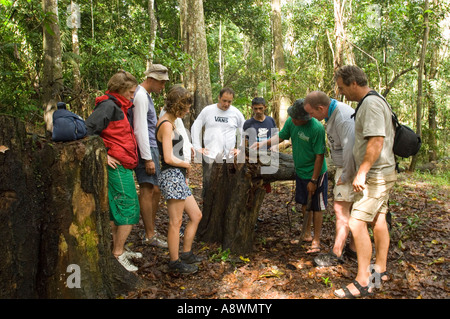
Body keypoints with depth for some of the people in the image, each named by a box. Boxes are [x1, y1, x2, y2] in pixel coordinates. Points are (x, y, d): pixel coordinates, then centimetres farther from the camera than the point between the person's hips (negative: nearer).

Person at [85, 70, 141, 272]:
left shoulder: (119, 106, 17)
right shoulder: (108, 105, -13)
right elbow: (88, 130, -21)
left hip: (123, 166, 10)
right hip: (118, 165, -10)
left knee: (115, 210, 15)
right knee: (129, 209, -6)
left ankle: (118, 250, 27)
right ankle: (118, 254, 3)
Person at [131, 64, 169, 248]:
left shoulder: (146, 95, 18)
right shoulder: (140, 96, -13)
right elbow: (140, 129, -20)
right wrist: (148, 158, -20)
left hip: (152, 148, 10)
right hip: (146, 150, -10)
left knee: (156, 191, 13)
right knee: (147, 190, -5)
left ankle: (150, 231, 24)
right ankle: (150, 236, 4)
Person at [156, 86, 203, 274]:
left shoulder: (169, 122, 16)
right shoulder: (166, 125, -14)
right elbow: (169, 158, -20)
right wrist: (187, 165, -3)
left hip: (178, 176, 10)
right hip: (172, 175, -10)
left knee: (196, 215, 15)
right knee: (176, 222, 0)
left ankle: (186, 253, 26)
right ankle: (175, 262, 13)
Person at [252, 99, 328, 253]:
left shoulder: (317, 128, -27)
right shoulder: (291, 122, -8)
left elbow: (320, 156, -22)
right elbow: (280, 137, 9)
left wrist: (313, 180, -19)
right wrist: (263, 144, -6)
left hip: (315, 174, -7)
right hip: (300, 171, 7)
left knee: (316, 207, 4)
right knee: (304, 203, 19)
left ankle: (316, 241, 15)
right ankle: (307, 232, 37)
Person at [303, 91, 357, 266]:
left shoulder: (344, 118, -25)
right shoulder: (332, 113, 7)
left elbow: (350, 149, -29)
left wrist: (345, 176, -20)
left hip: (350, 168, -10)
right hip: (344, 166, 10)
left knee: (341, 208, -7)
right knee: (351, 208, 14)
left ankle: (336, 254, 1)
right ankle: (353, 248, 25)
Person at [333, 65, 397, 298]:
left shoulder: (371, 104, -17)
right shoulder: (369, 103, 14)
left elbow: (376, 141, -26)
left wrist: (361, 172, -25)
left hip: (376, 174, -11)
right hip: (379, 173, 11)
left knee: (357, 223, -12)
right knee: (377, 219, 18)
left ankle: (363, 282, -4)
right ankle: (380, 270, 32)